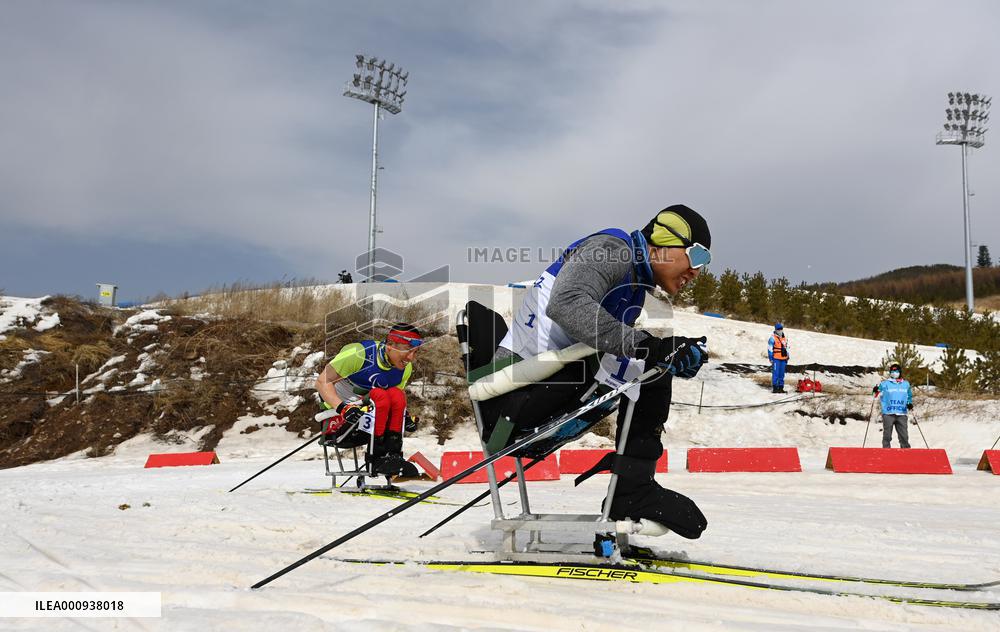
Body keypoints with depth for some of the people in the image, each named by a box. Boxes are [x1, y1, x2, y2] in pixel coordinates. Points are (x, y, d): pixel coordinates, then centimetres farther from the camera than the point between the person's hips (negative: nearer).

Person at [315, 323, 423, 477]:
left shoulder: (405, 368, 0)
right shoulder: (359, 353, -20)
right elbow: (322, 382, -20)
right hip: (336, 416, -6)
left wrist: (404, 416, -7)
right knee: (380, 396, -30)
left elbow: (396, 403, 15)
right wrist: (342, 408, -35)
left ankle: (393, 454, -21)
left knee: (397, 395, -22)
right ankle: (376, 457, -25)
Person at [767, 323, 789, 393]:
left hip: (783, 359, 7)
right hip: (776, 359, -7)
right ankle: (774, 388, -5)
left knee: (782, 374, 9)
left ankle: (781, 387, 14)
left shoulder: (784, 338, 17)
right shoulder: (773, 338, -5)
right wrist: (771, 358, -11)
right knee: (776, 373, -9)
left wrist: (787, 357, 22)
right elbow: (770, 349, -7)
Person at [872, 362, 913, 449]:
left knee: (903, 435, 4)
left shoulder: (906, 384, 14)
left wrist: (910, 403, 5)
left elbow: (909, 396, 24)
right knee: (887, 434, 0)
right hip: (888, 413, -2)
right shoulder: (885, 383, 4)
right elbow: (877, 394, 3)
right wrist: (876, 391, -19)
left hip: (901, 414, 2)